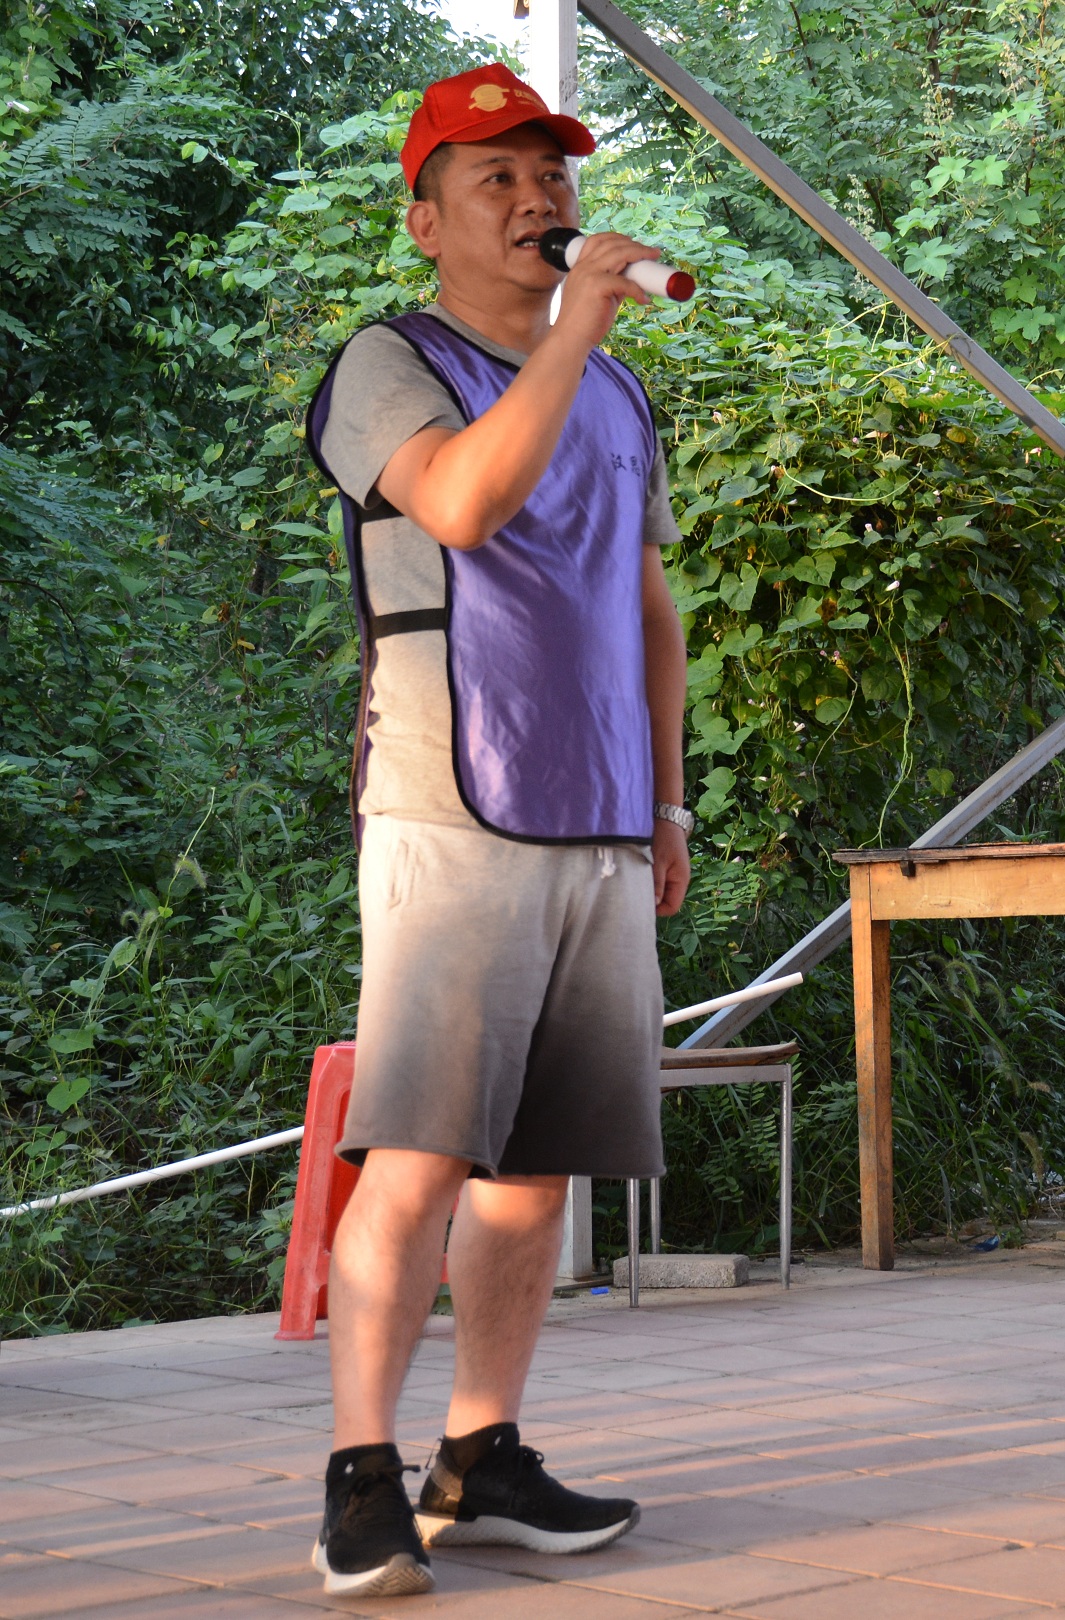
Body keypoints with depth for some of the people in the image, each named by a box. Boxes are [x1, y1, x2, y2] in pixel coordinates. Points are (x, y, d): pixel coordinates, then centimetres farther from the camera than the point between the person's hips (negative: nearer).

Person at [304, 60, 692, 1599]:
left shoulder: (619, 397, 21)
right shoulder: (390, 366, 0)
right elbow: (462, 502, -21)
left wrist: (666, 803, 21)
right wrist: (574, 325, -20)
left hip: (601, 837, 7)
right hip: (453, 822, -6)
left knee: (540, 1164, 6)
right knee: (421, 1158, -12)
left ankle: (484, 1461, 14)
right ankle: (364, 1482, -7)